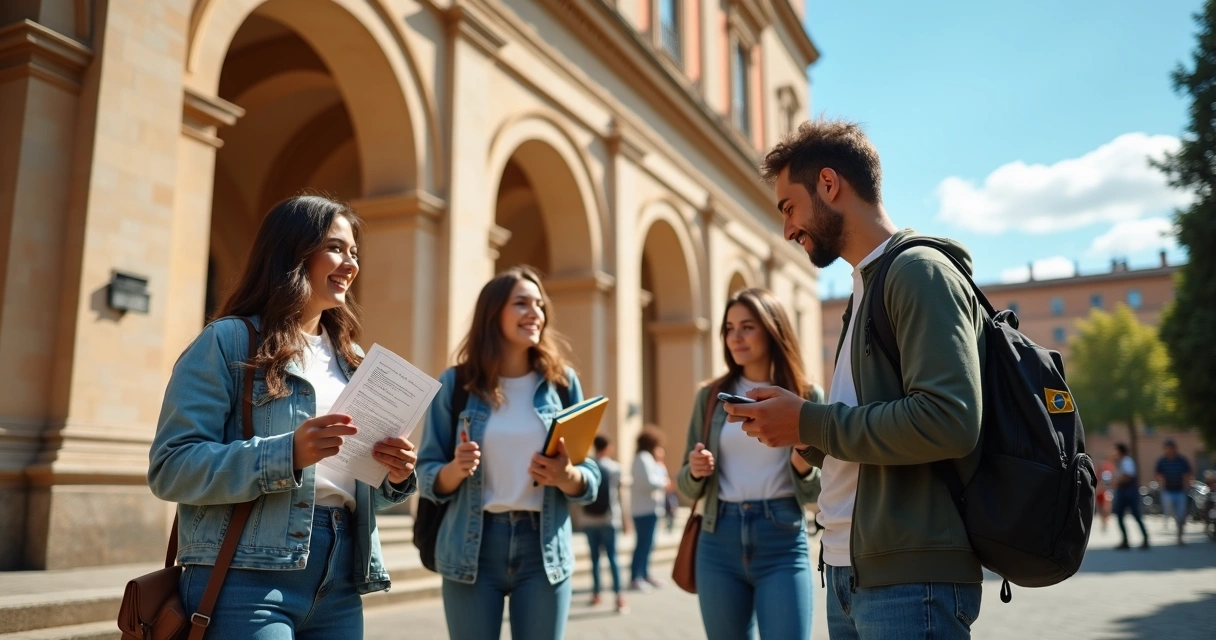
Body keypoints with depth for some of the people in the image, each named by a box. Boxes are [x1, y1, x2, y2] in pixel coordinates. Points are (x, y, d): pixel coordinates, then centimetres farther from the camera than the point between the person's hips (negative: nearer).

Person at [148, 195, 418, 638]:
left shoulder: (350, 359, 16)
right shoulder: (228, 341, -3)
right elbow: (170, 467, -12)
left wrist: (394, 477, -3)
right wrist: (286, 455, -23)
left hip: (340, 579, 6)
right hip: (247, 577, -6)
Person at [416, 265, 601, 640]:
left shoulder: (562, 382, 3)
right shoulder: (455, 383, -1)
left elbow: (591, 480, 5)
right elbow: (427, 477, 2)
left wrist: (566, 476, -17)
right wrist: (455, 470, -18)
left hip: (543, 547, 1)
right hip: (473, 546, -1)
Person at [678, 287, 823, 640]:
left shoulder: (807, 395, 1)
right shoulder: (710, 396, 6)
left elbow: (815, 493, 5)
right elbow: (688, 488, 9)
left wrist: (804, 468, -16)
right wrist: (695, 472, -13)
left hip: (783, 543, -2)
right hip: (719, 541, 3)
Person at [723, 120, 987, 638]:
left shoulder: (918, 270, -11)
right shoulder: (866, 286, 17)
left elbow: (949, 421, -24)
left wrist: (809, 422, -16)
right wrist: (801, 435, 3)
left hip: (910, 577, -9)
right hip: (849, 570, 9)